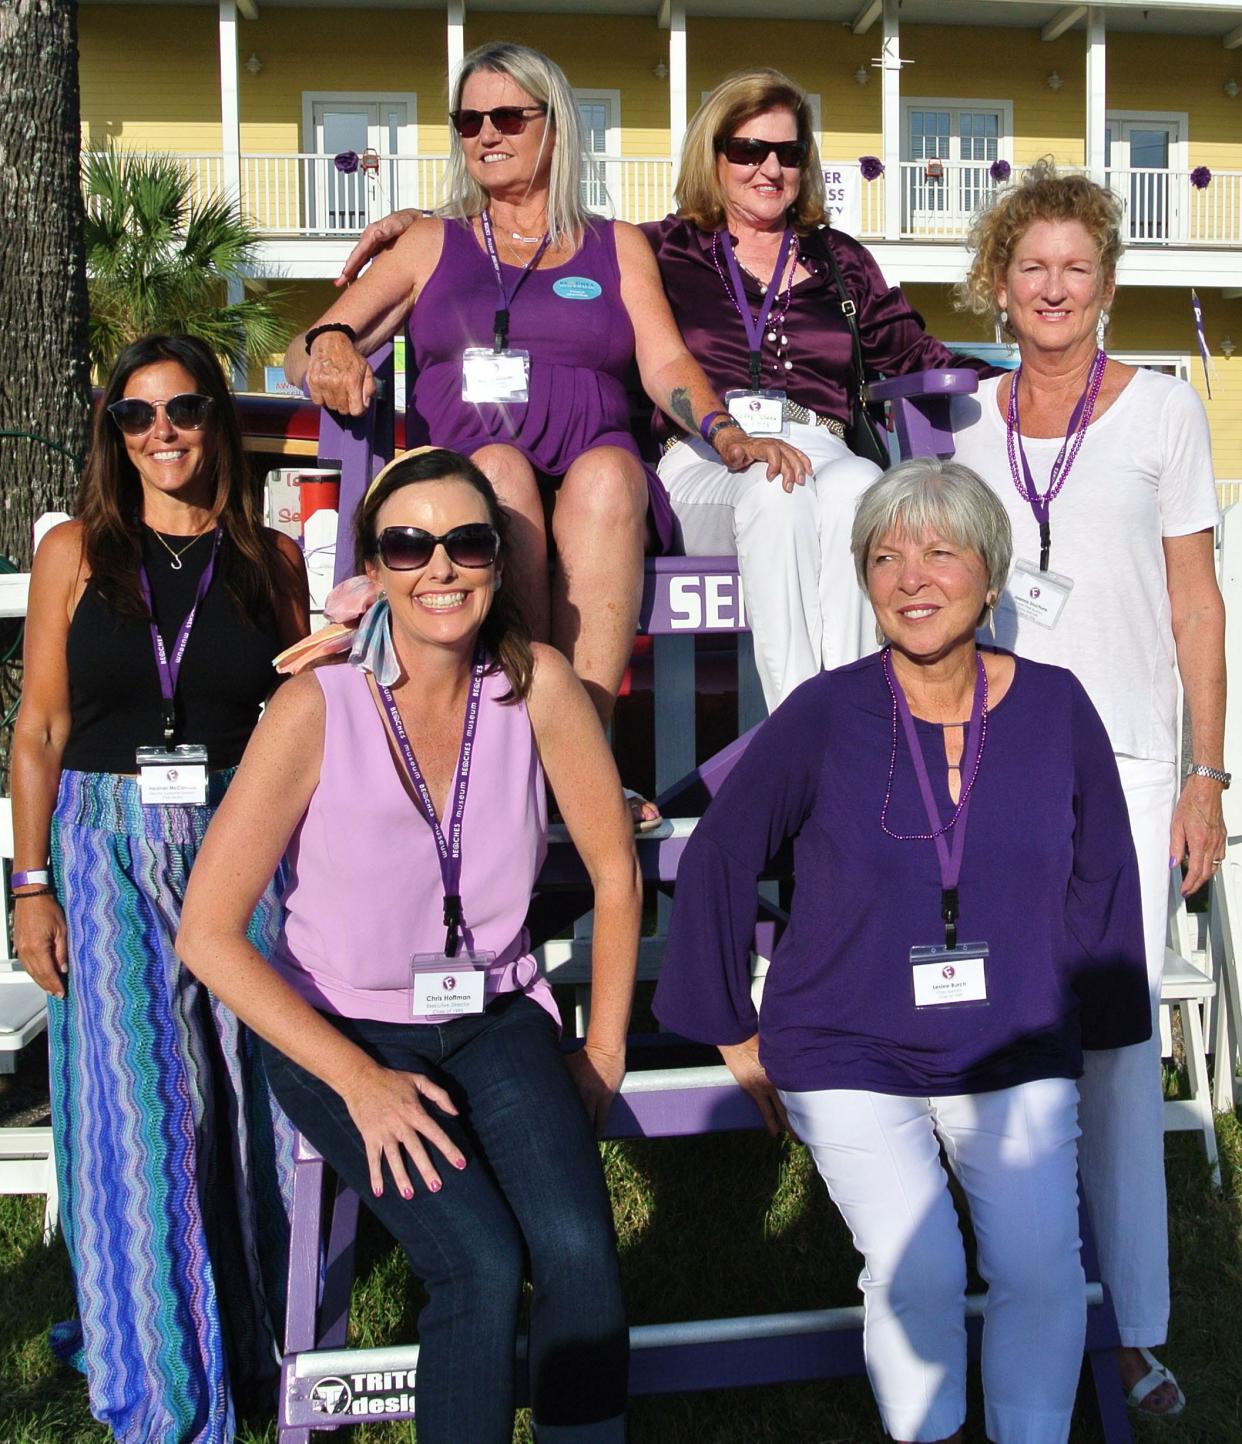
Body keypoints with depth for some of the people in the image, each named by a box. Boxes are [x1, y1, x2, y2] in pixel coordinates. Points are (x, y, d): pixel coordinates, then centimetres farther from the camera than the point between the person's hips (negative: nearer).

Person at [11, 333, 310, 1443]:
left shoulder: (271, 560, 7)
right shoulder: (76, 552, 5)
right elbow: (41, 728, 5)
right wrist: (34, 882, -2)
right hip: (109, 851, -1)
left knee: (252, 1096, 3)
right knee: (137, 1110, -1)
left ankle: (258, 1347, 24)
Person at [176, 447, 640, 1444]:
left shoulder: (536, 683, -9)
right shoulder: (319, 707, -16)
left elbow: (615, 870, 2)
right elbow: (209, 933, -14)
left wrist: (604, 1048, 1)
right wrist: (360, 1079, -16)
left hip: (496, 1018, 2)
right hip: (344, 1032, -2)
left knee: (582, 1251, -22)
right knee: (484, 1264, -22)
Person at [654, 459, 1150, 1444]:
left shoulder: (1055, 708, -3)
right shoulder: (825, 715, -10)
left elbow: (1101, 881, 10)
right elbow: (718, 864, 0)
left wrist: (1082, 1023, 14)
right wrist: (739, 1037, 5)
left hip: (1016, 1059, 2)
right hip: (850, 1060, -2)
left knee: (1041, 1268, -13)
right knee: (917, 1275, -16)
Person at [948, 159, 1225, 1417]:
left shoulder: (1161, 409, 4)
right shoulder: (966, 421, 10)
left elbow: (1194, 601, 3)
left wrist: (1207, 776, -2)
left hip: (1119, 759, -2)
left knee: (1118, 1036, -5)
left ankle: (1139, 1333, 6)